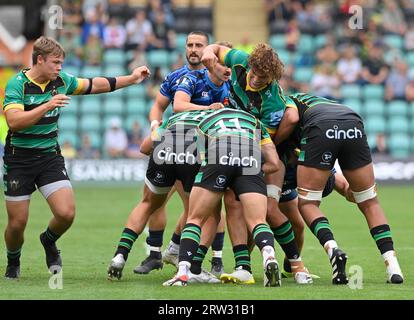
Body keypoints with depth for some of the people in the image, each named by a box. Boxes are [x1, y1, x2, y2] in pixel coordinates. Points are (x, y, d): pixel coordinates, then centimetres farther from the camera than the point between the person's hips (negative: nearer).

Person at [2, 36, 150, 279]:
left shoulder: (61, 80, 2)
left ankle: (48, 241, 20)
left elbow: (93, 85, 17)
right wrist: (47, 106, -35)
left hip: (50, 156, 4)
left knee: (66, 213, -13)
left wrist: (131, 79, 18)